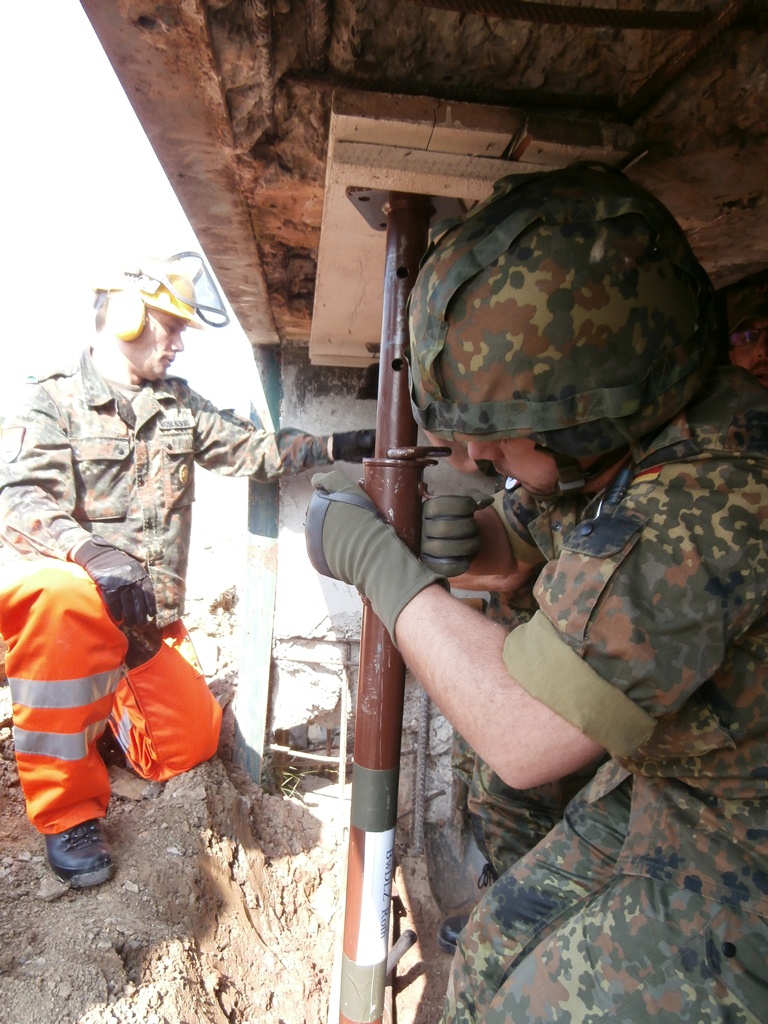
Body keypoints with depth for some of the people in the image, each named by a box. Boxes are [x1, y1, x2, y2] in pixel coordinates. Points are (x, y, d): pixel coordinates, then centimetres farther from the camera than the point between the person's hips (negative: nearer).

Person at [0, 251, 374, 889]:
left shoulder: (181, 406, 12)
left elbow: (252, 449, 8)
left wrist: (336, 446, -3)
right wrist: (94, 553, -39)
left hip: (146, 621, 5)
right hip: (64, 596, -4)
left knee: (190, 745, -5)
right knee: (69, 598, -41)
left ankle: (106, 698, 29)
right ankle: (68, 813, -21)